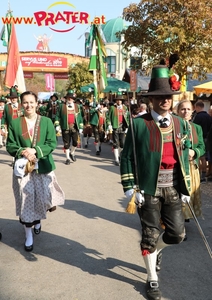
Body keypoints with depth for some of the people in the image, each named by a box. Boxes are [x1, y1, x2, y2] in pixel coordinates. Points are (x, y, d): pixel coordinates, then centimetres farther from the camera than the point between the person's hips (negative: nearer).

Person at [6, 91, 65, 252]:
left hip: (43, 167, 1)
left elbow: (52, 143, -4)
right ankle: (29, 235, 14)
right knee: (26, 201, 1)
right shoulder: (15, 123, 1)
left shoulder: (47, 121, 1)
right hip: (23, 167, 0)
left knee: (43, 198, 10)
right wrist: (22, 152, -18)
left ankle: (38, 220, 43)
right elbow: (10, 145, 1)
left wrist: (35, 150, -18)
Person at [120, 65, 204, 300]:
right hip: (149, 188, -4)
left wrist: (186, 188, 10)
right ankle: (152, 279, 28)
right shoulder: (139, 124, -10)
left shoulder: (180, 124, 5)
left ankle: (155, 250, 41)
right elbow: (127, 158, -7)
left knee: (177, 233, 7)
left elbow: (184, 158, 11)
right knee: (150, 235, 7)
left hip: (173, 188, 4)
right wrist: (130, 188, -12)